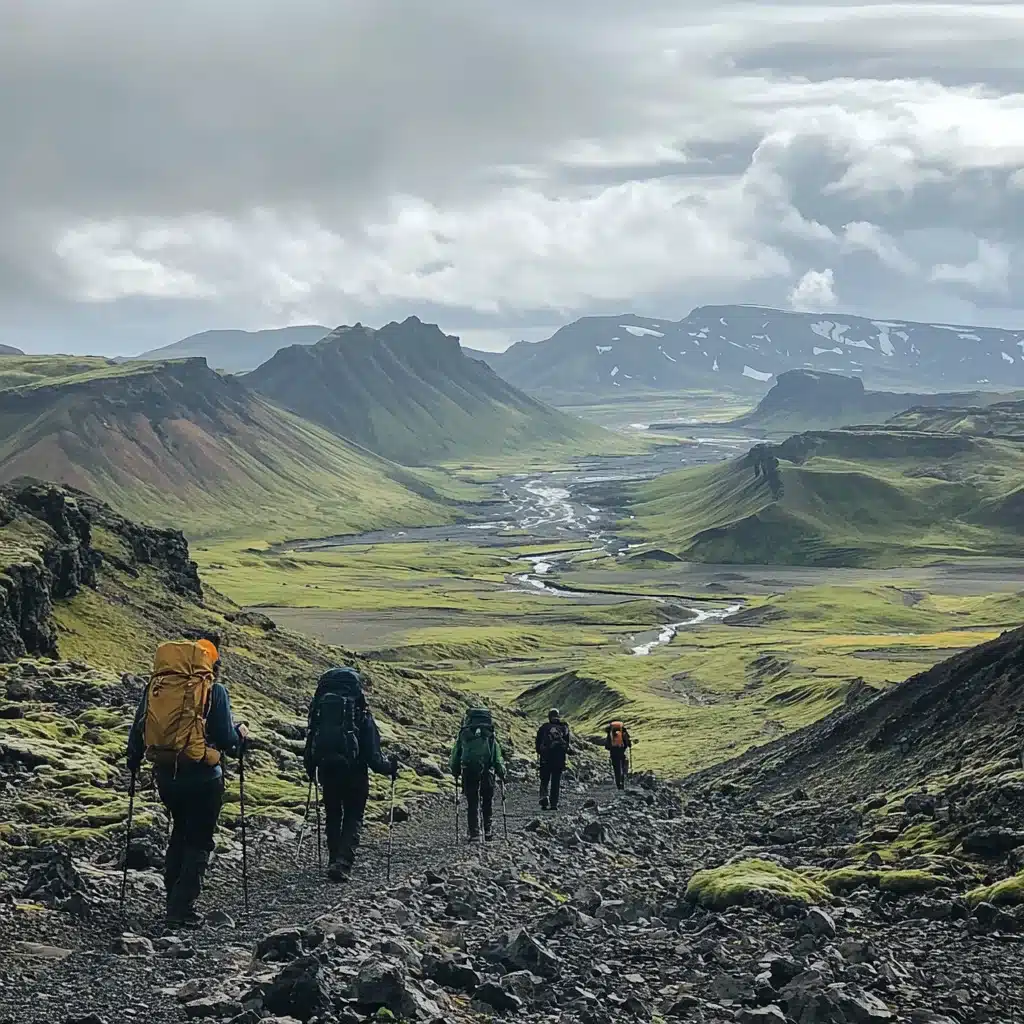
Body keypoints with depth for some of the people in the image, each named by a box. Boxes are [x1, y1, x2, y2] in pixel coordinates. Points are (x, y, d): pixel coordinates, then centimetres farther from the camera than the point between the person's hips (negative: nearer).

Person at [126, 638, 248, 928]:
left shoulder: (155, 685, 4)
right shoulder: (213, 690, -8)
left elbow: (138, 728, 9)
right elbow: (226, 740, -9)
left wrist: (133, 762, 25)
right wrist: (240, 734, 13)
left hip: (164, 774, 5)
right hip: (202, 776, -5)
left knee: (180, 833, 24)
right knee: (199, 841, 6)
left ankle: (173, 900, 25)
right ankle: (182, 908, -2)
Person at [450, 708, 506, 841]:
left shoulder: (463, 734, 8)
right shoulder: (489, 735, 9)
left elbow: (455, 755, 10)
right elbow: (498, 758, 8)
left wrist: (455, 772, 20)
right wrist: (502, 774, 14)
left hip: (468, 771, 0)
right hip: (487, 771, 0)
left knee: (472, 803, 4)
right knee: (487, 801, 14)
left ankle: (474, 833, -3)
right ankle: (487, 831, 11)